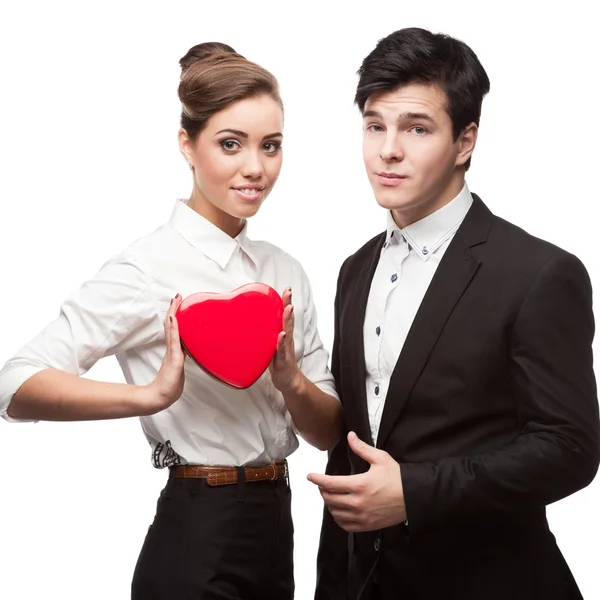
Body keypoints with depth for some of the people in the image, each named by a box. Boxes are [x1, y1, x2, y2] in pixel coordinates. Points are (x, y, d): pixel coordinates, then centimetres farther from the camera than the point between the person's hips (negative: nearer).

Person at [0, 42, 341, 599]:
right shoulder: (151, 266, -13)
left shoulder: (284, 270, 5)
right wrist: (153, 395, -36)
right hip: (195, 539, -6)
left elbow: (330, 432, 5)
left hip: (276, 530, 7)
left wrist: (291, 382, -16)